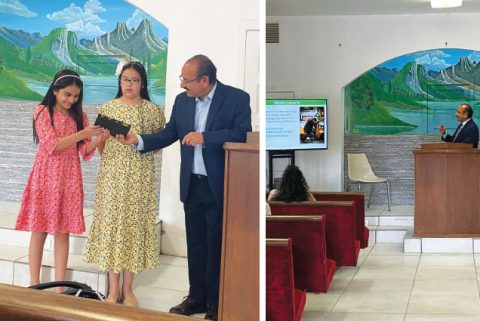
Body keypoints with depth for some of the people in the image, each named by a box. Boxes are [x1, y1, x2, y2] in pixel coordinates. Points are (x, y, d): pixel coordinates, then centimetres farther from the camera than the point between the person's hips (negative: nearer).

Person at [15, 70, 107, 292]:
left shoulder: (79, 116, 8)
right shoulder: (42, 111, -3)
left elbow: (85, 151, 2)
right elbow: (51, 145, -13)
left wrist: (99, 139, -18)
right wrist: (81, 134, -22)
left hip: (69, 178, 3)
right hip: (46, 176, -3)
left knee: (62, 232, 4)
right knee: (39, 231, 0)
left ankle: (59, 288, 8)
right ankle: (34, 286, 7)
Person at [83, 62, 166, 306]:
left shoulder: (153, 110, 3)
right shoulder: (107, 108, 7)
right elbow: (99, 143, 11)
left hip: (140, 176, -1)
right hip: (112, 174, 1)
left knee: (134, 224, 1)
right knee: (110, 223, -1)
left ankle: (128, 288, 11)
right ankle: (113, 288, 9)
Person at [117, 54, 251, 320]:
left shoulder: (237, 98, -10)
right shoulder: (182, 100, 7)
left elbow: (243, 134, -19)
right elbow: (169, 134, 10)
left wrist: (205, 137, -25)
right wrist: (138, 140, -3)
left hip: (220, 186, -5)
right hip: (192, 185, 5)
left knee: (217, 246, 2)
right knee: (195, 243, 15)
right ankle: (197, 297, 28)